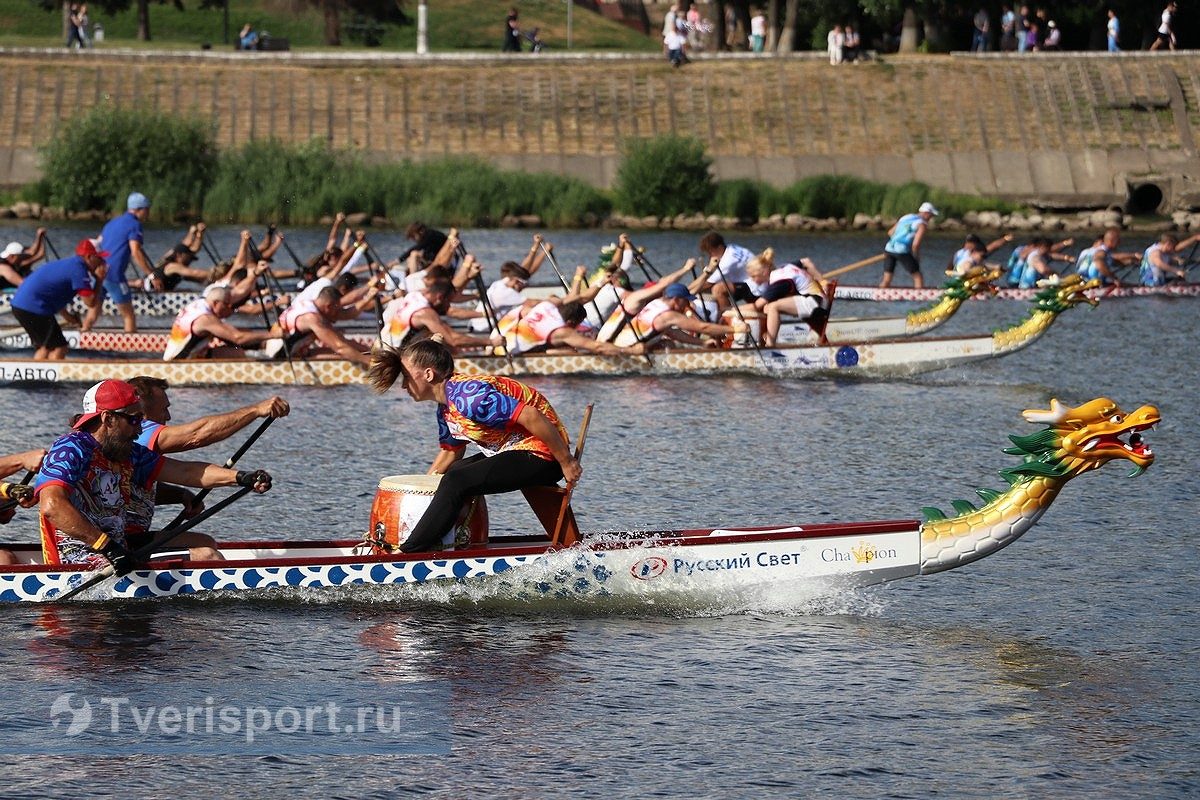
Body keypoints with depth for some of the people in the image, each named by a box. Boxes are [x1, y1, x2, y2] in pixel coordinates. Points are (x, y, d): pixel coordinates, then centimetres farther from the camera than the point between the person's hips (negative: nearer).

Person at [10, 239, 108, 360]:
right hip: (33, 308, -10)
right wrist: (99, 280, -4)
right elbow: (91, 302, -14)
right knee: (58, 348, -9)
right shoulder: (78, 269, -12)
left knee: (43, 348, 22)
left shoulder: (70, 264, 18)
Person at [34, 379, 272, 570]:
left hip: (117, 545, 10)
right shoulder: (70, 450, -14)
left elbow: (184, 472, 15)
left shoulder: (129, 454, 14)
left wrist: (240, 477, 1)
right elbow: (52, 506, -28)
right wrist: (107, 545, -31)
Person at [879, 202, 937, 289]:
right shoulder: (922, 224, -1)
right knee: (917, 276, 5)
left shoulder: (905, 217, 21)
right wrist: (916, 258, 7)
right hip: (902, 251, -6)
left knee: (886, 280, 11)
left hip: (889, 248, 6)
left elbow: (890, 232, 25)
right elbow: (916, 244, -10)